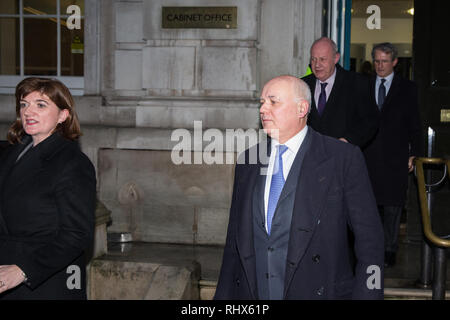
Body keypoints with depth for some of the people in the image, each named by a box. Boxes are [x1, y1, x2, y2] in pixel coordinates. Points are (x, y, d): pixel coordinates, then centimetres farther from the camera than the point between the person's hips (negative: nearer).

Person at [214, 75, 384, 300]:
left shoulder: (344, 158, -7)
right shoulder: (248, 161, 7)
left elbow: (370, 241, -8)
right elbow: (234, 241, 9)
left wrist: (366, 294, -14)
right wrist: (223, 296, 5)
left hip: (319, 292, -3)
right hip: (251, 293, 4)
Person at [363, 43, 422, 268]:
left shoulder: (407, 88, 5)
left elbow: (414, 124, 5)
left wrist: (413, 154, -1)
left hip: (395, 158, -1)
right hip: (368, 157, 1)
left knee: (393, 204, 3)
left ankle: (390, 249, 14)